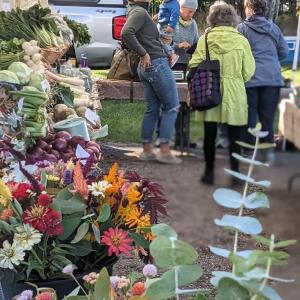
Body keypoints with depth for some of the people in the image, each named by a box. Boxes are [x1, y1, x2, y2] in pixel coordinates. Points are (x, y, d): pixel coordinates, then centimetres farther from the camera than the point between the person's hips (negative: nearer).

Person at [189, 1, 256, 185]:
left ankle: (209, 173, 18)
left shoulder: (205, 39, -4)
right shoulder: (241, 41, -6)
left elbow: (194, 66, -6)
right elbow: (248, 72, -4)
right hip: (234, 96, -1)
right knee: (235, 137, 10)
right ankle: (235, 173, 15)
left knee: (210, 135, 11)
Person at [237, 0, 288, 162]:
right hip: (272, 77, 3)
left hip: (250, 78, -3)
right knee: (268, 116, 10)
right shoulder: (273, 27, 7)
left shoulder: (242, 28, -4)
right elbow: (284, 51, 8)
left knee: (249, 116, 5)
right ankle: (268, 149, 13)